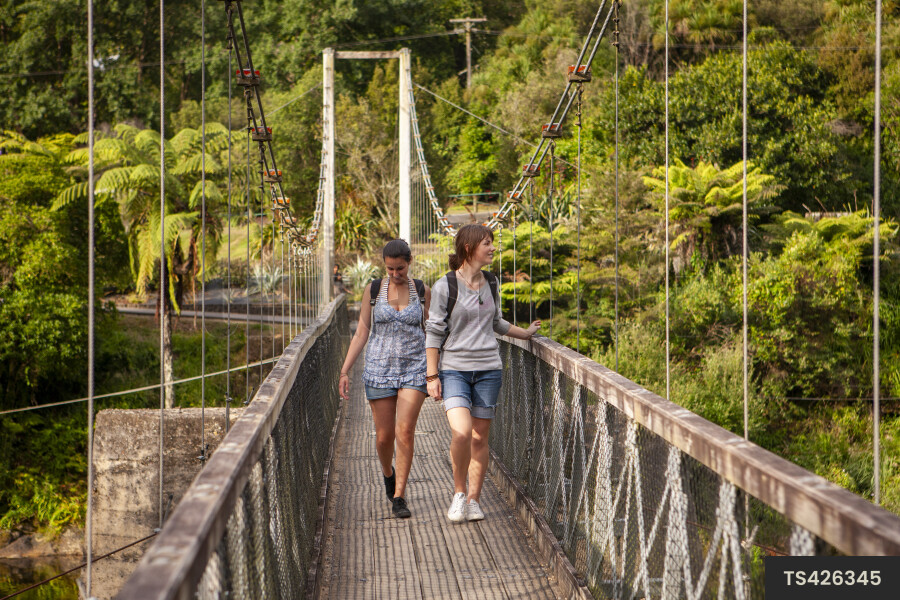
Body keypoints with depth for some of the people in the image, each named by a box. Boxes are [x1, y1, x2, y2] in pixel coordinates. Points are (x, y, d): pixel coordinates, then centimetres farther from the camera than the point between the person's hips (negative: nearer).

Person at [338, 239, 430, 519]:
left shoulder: (422, 291, 2)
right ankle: (388, 472, 38)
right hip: (380, 368, 1)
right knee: (384, 435, 4)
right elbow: (362, 333, 4)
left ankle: (398, 497, -6)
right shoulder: (373, 291, 2)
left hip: (414, 369, -1)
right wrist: (345, 371, -1)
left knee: (405, 432, -13)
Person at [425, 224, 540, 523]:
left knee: (479, 437, 4)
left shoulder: (491, 283, 9)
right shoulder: (445, 286, -6)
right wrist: (431, 376, -6)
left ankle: (473, 499, 16)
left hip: (488, 369, 4)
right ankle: (459, 492, 0)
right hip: (454, 369, -4)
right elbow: (433, 332, -4)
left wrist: (525, 333, 30)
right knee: (461, 432, -20)